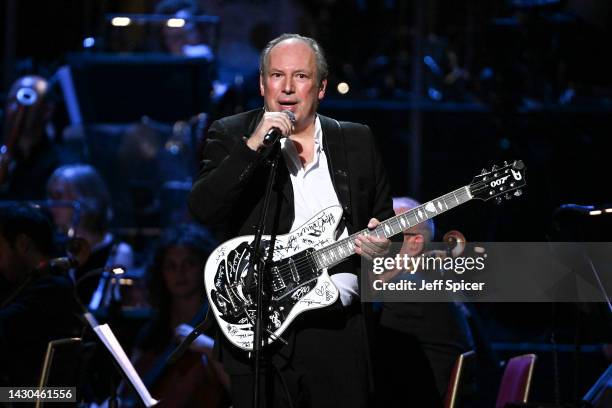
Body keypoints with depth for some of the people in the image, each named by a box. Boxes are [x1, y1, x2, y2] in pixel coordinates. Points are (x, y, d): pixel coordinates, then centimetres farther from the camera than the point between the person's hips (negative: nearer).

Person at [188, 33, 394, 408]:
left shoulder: (357, 142, 11)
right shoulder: (230, 136, 3)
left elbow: (384, 220, 18)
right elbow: (202, 209, -12)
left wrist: (379, 242, -5)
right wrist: (253, 146, -20)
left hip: (338, 328, 2)